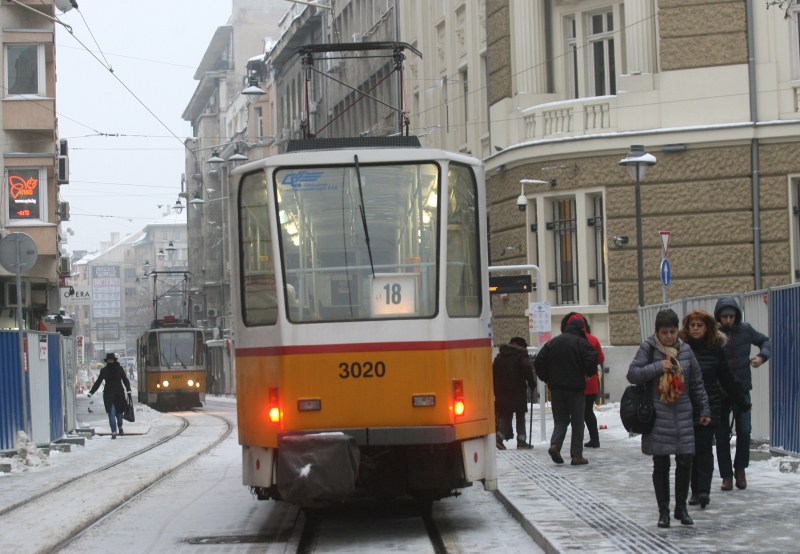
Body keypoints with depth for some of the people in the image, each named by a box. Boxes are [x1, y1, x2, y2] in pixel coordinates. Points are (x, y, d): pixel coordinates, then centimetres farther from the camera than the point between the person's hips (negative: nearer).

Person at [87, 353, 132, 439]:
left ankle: (120, 427, 36)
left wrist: (129, 391, -8)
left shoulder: (119, 369, 1)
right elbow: (98, 382, 9)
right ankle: (113, 432, -6)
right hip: (108, 395, 0)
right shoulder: (104, 370, 4)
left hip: (119, 394, 0)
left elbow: (125, 380, 3)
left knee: (119, 412, 7)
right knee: (111, 413, -8)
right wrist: (91, 392, 4)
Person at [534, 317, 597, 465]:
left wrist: (547, 378, 14)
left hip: (556, 387, 4)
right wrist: (590, 373, 3)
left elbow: (538, 362, 5)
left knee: (560, 419, 12)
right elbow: (591, 362, -18)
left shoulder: (552, 343, 7)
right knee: (577, 421, 5)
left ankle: (555, 443, -14)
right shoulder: (582, 343, -7)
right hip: (575, 387, -4)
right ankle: (577, 455, 3)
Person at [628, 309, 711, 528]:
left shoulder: (685, 350, 7)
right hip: (658, 416, -3)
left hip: (683, 415, 3)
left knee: (685, 461, 0)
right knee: (661, 465, 3)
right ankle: (663, 511, 13)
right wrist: (658, 367, -17)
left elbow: (697, 382, 13)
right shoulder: (648, 348, -2)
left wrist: (704, 409, 13)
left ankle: (681, 508, 17)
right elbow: (632, 374, -7)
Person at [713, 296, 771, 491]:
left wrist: (762, 356, -4)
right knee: (722, 434, 2)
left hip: (742, 389, 1)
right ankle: (727, 475, 13)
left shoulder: (745, 330, 0)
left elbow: (765, 341, 15)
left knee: (744, 430, -6)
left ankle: (740, 469, 15)